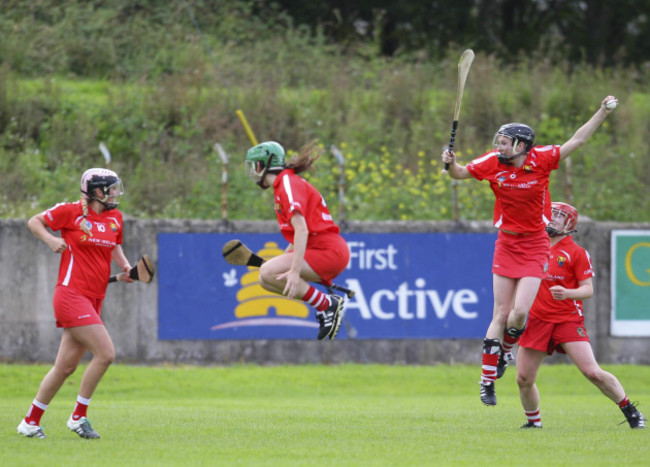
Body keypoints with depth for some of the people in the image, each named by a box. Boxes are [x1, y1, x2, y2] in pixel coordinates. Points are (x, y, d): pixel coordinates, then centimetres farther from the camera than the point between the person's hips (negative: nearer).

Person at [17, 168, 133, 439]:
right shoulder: (71, 212, -7)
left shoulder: (115, 218, 11)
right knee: (105, 353, -16)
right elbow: (34, 222, 5)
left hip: (94, 299, 7)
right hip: (71, 293, -7)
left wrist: (125, 267, 11)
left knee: (66, 367, 8)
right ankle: (78, 417, -4)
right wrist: (50, 239, -13)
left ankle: (31, 422, 18)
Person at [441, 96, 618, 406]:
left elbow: (577, 140, -3)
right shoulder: (492, 163, -5)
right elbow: (460, 173, 10)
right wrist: (450, 164, -12)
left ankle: (506, 347, 20)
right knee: (501, 314, 0)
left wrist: (603, 112, -7)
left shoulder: (541, 159, -9)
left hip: (535, 246, -2)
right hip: (506, 244, 2)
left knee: (520, 313, -13)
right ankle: (487, 379, 8)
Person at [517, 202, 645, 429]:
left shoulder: (576, 253, -3)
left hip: (568, 320, -4)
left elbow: (588, 289, -6)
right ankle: (533, 422, 22)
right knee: (524, 380, -1)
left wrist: (566, 293, -24)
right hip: (537, 320, 4)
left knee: (593, 372, -13)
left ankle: (631, 412, 5)